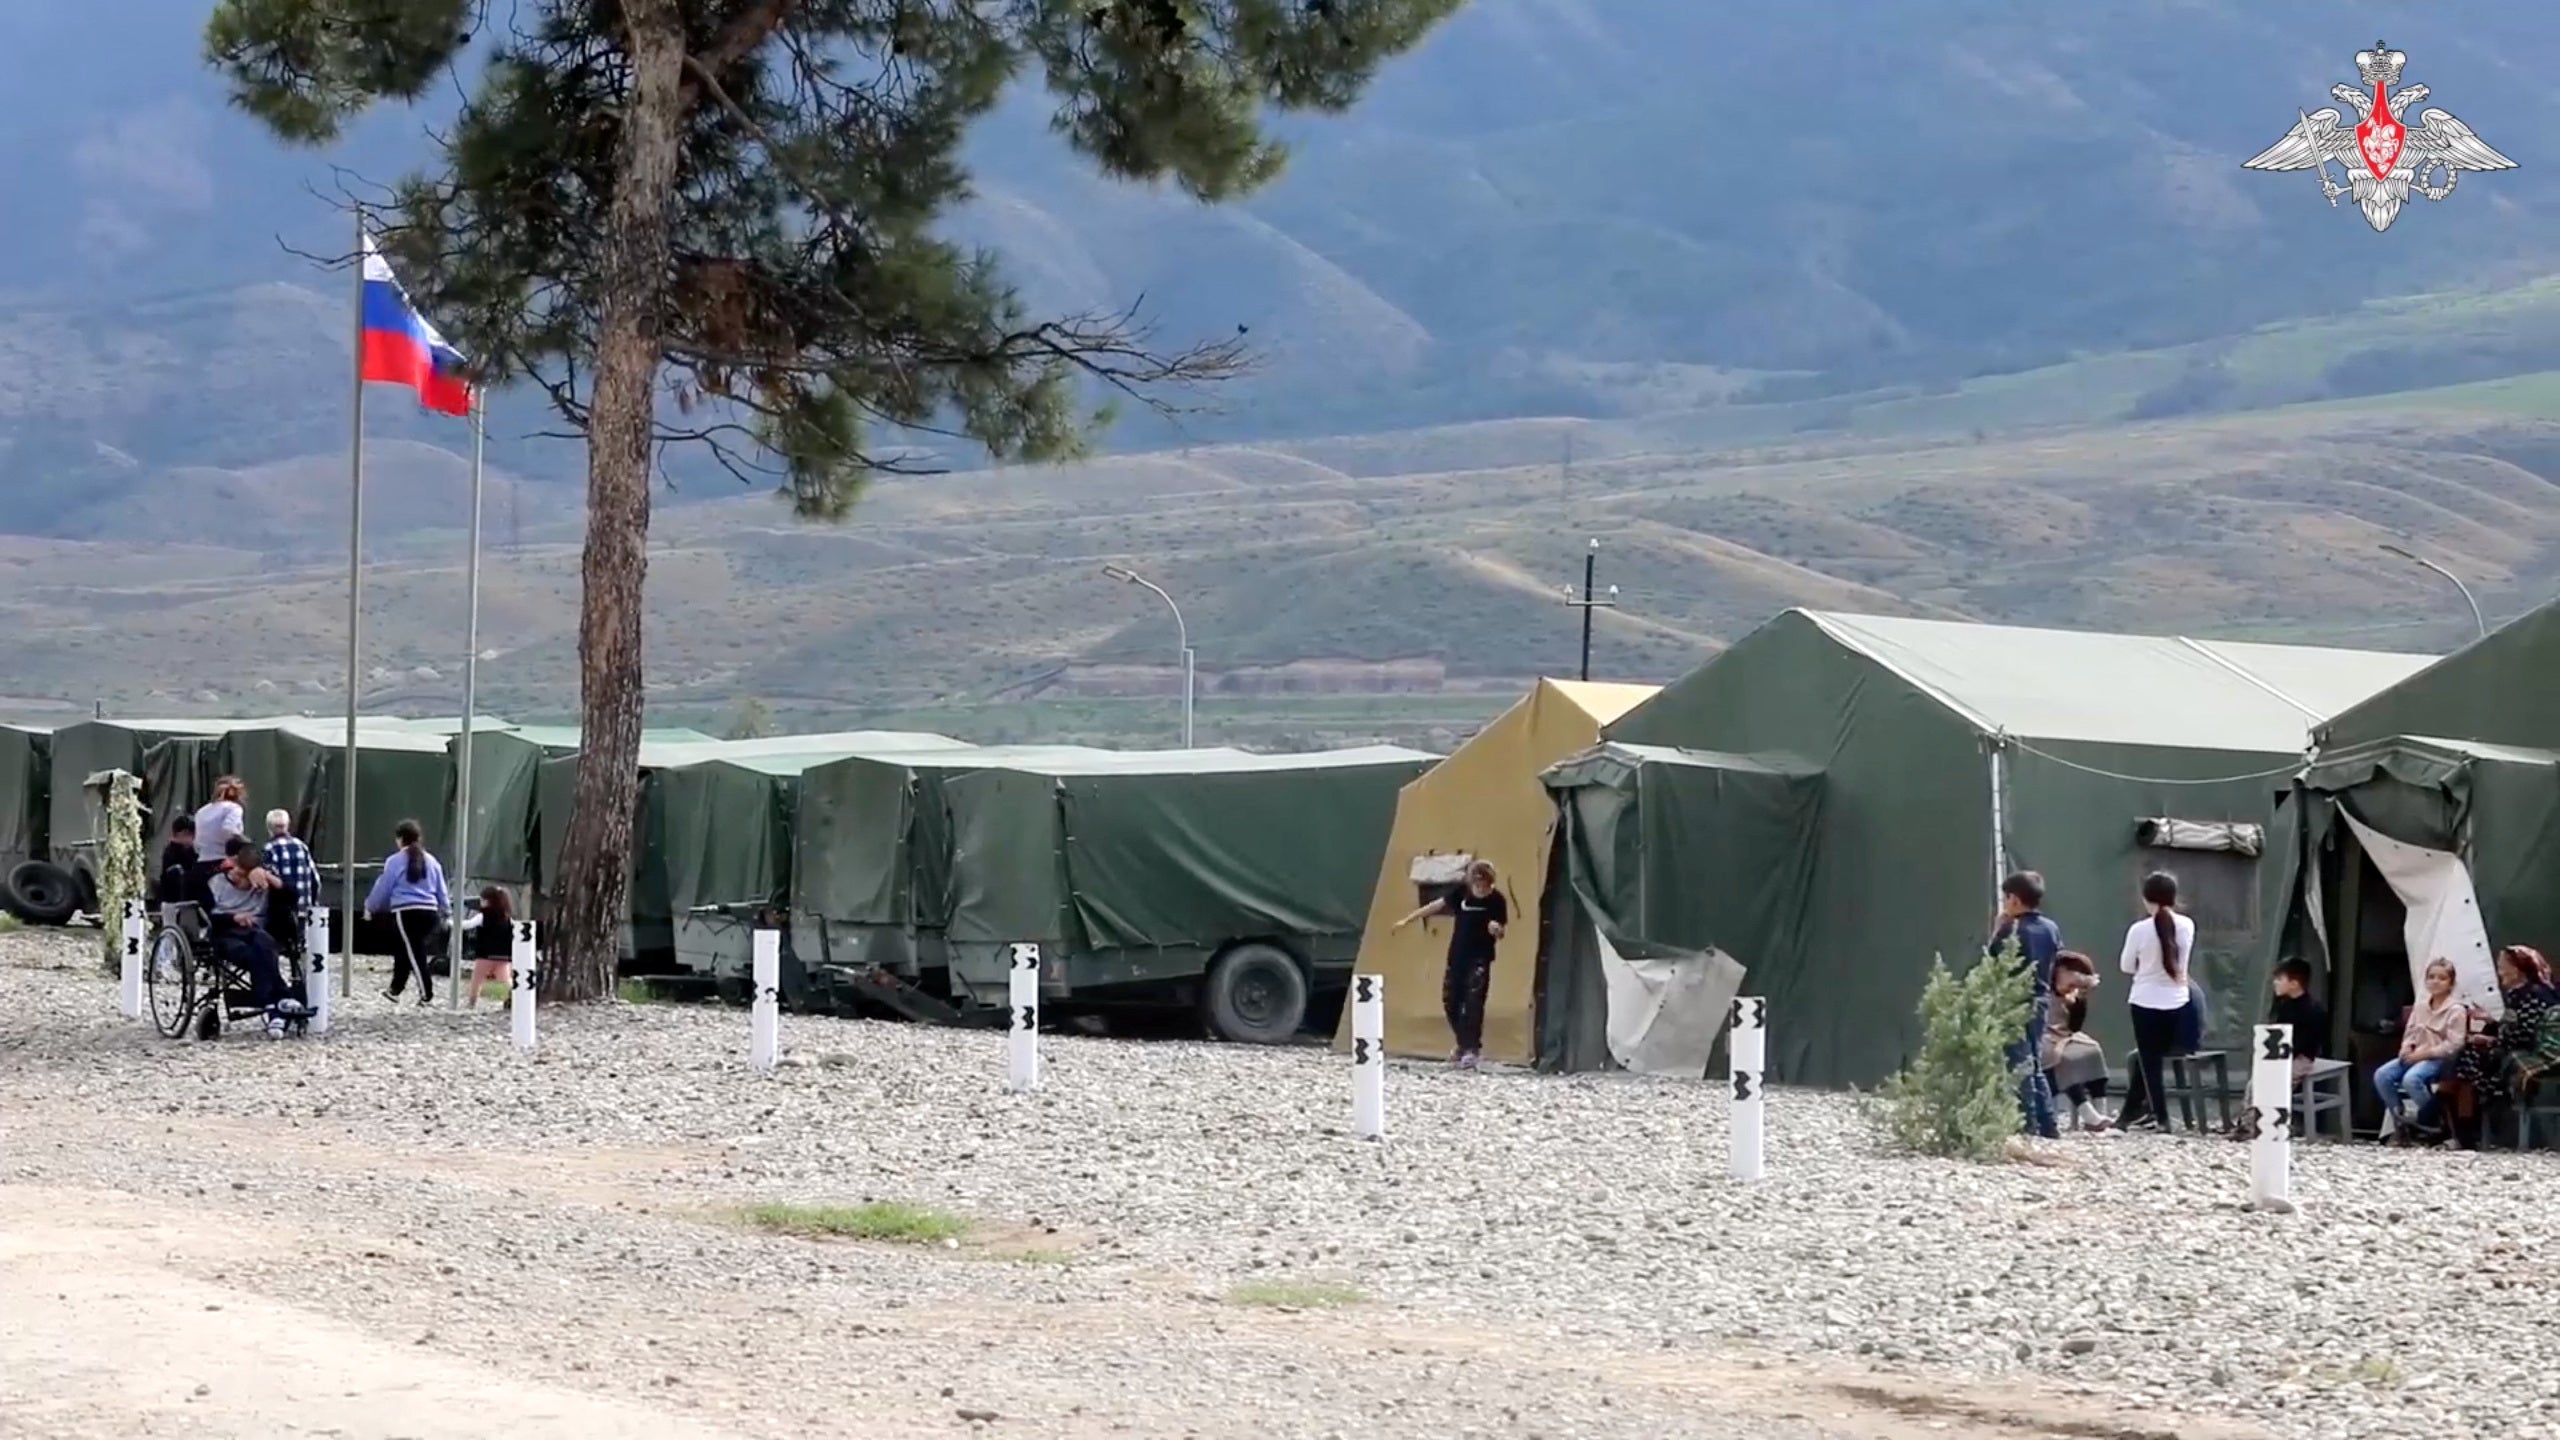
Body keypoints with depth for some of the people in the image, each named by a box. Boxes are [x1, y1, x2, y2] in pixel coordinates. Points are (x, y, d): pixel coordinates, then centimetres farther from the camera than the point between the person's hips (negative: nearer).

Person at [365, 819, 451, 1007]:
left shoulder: (395, 861, -3)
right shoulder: (431, 861, 12)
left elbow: (383, 889, 3)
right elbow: (441, 892, 18)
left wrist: (370, 907, 18)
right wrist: (445, 911, 32)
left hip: (406, 913, -6)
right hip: (429, 912, 6)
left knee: (415, 954, -5)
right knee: (403, 951, 19)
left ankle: (427, 995, -11)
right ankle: (395, 989, 28)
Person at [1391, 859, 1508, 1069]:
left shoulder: (1497, 901, -9)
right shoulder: (1462, 894, -2)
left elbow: (1500, 935, -4)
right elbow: (1435, 906, 5)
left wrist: (1496, 930, -29)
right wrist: (1407, 920, 7)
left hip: (1480, 959, -4)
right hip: (1457, 956, 4)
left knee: (1473, 1002, -16)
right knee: (1450, 1002, 6)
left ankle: (1471, 1048, -12)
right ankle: (1464, 1044, 25)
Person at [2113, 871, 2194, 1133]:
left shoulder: (2139, 930, -13)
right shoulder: (2186, 926, -4)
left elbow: (2126, 966, 0)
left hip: (2146, 1003, -4)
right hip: (2176, 1004, 4)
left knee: (2148, 1060, 8)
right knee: (2150, 1057, 18)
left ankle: (2161, 1118, 5)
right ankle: (2131, 1112, 25)